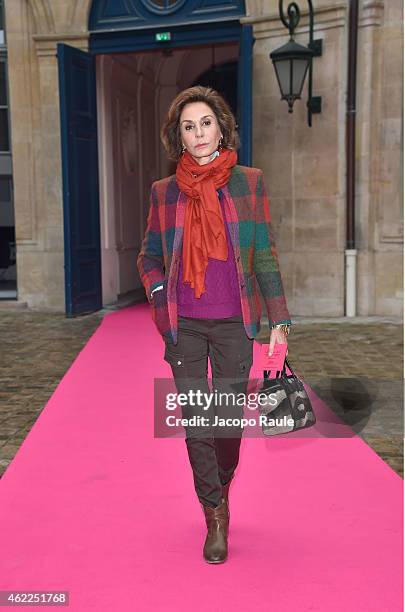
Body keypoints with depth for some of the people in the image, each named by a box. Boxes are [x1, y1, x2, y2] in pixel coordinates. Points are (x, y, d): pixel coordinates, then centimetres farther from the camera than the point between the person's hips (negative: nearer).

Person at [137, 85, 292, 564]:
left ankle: (221, 487, 36)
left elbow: (265, 255, 3)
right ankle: (216, 519, 20)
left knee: (230, 419, 4)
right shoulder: (163, 191, 5)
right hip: (183, 325, 1)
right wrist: (159, 296, -3)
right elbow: (149, 255, 15)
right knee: (196, 422, 3)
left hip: (233, 322, -1)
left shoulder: (249, 182, 2)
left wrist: (279, 319, 0)